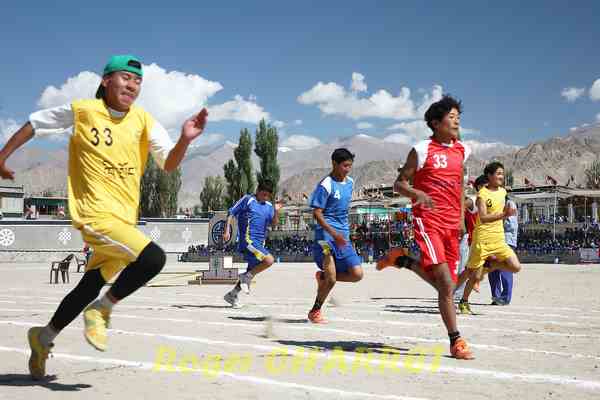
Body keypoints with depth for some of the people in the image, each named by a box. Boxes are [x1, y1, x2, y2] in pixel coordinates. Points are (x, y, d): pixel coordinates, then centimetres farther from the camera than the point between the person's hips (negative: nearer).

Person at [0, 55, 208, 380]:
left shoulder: (143, 120, 4)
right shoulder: (82, 111, -5)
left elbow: (169, 164, -3)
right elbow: (35, 123, 8)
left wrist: (185, 139, -22)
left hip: (125, 219, 6)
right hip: (97, 214, -6)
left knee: (90, 287, 17)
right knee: (153, 258, -25)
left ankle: (44, 337, 38)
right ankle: (101, 311, -4)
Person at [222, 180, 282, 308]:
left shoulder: (269, 206, 15)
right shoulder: (247, 200, -3)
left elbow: (274, 223, 8)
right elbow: (231, 212, -2)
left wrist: (276, 211, -10)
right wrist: (227, 230, -11)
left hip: (259, 243, 8)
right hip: (248, 240, -8)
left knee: (252, 272, 12)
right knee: (269, 260, -25)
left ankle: (232, 294, 26)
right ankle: (246, 277, -5)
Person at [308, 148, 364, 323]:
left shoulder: (350, 182, 11)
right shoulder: (326, 185, -11)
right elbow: (317, 213, -14)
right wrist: (334, 234, -24)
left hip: (343, 237, 7)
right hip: (326, 235, -7)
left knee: (357, 274, -5)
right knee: (331, 278, -10)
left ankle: (323, 276, 18)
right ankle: (315, 312, 11)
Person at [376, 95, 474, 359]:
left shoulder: (461, 151, 14)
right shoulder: (422, 150, -3)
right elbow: (399, 184, -1)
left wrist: (462, 216, 16)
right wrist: (417, 193, -22)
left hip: (452, 223, 6)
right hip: (428, 219, -6)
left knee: (444, 283, 9)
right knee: (446, 283, -16)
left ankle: (403, 259, 33)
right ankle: (456, 341, -10)